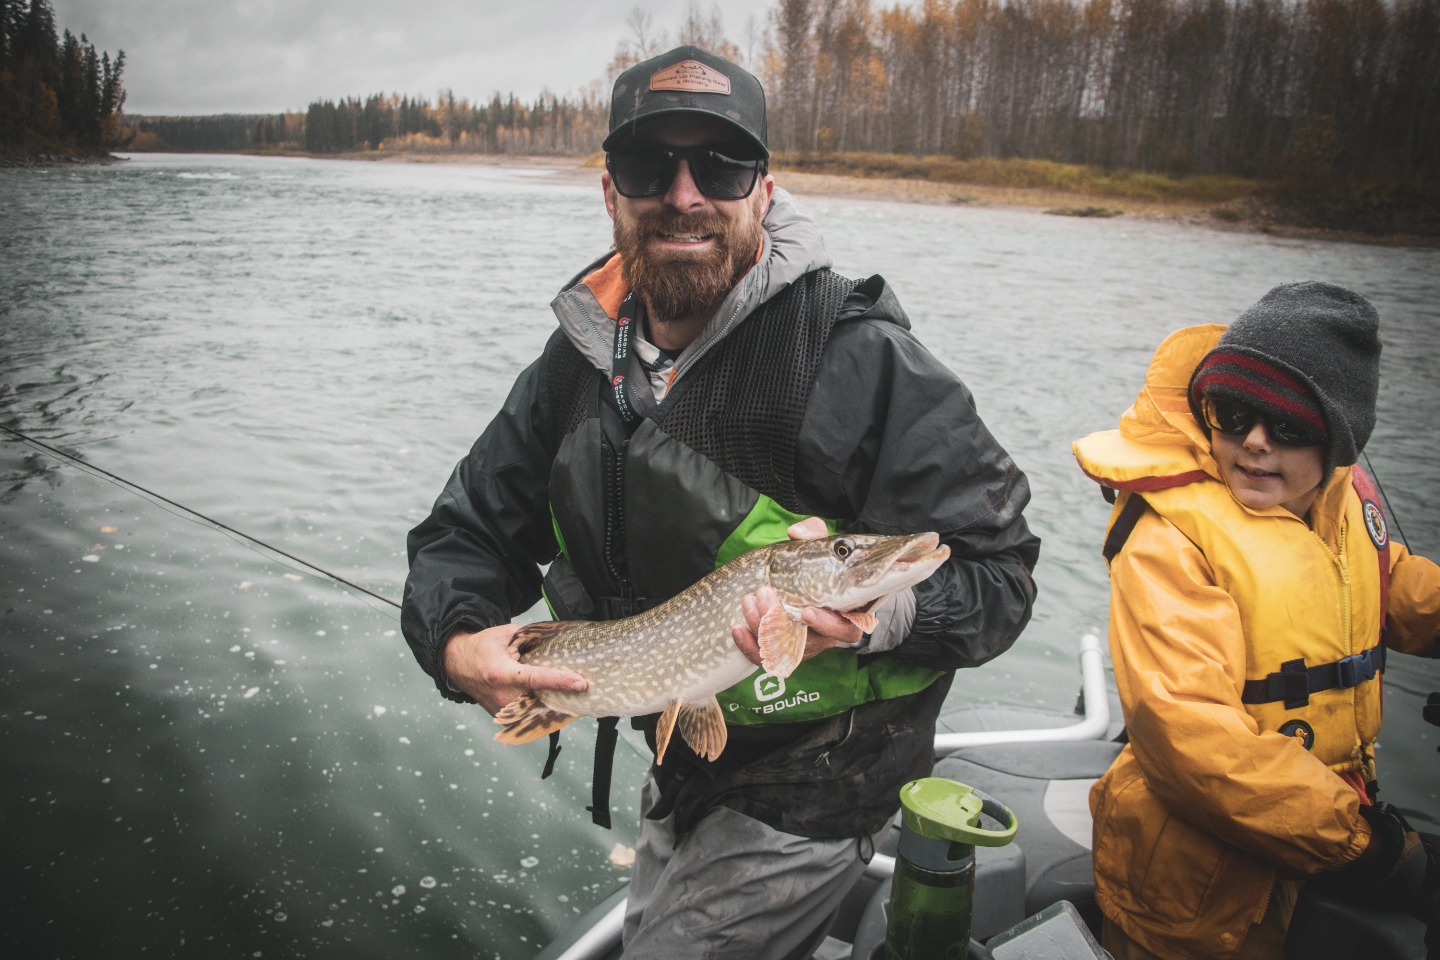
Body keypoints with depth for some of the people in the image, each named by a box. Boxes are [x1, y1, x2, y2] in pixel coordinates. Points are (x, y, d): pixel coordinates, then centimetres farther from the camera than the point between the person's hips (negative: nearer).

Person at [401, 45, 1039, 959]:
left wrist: (873, 614, -40)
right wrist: (457, 642, -19)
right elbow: (467, 530, 0)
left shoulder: (858, 359, -26)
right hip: (680, 754, 7)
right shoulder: (582, 359, -6)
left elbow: (998, 573, -21)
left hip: (811, 785, -7)